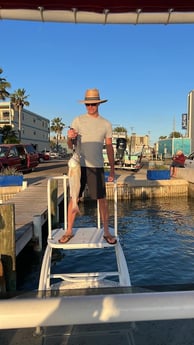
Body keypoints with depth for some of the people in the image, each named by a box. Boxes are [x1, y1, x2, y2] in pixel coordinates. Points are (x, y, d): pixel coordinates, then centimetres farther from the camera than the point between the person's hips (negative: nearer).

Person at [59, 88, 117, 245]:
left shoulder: (106, 124, 7)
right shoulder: (78, 120, 3)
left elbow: (109, 148, 8)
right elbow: (70, 145, 1)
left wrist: (112, 170, 4)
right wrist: (70, 137, -23)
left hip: (97, 166, 0)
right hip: (79, 165, 0)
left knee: (102, 199, 2)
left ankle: (106, 231, 15)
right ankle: (69, 231, 16)